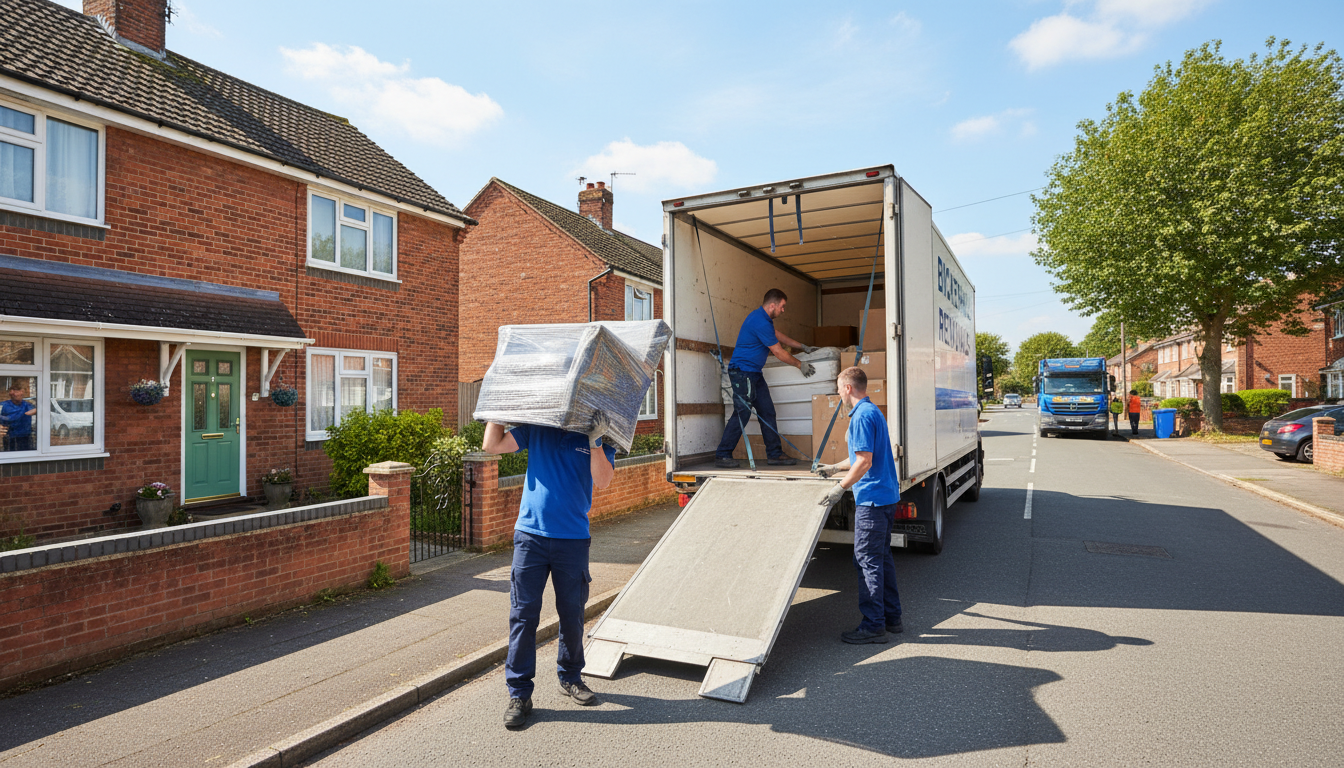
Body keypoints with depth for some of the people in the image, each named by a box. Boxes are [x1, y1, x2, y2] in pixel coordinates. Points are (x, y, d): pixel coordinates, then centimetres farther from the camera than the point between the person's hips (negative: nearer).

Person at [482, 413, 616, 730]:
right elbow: (492, 445, 2)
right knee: (523, 614, 1)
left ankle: (571, 677, 34)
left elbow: (602, 481, -14)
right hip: (530, 535, 0)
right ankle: (519, 694, 12)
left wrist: (595, 441, -26)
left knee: (572, 614, 12)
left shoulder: (599, 439, 1)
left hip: (573, 539, 0)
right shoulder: (535, 430, 6)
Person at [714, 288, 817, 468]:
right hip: (742, 372, -11)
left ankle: (774, 453, 12)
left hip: (754, 373, 11)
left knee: (767, 411, 7)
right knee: (742, 413, -12)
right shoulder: (760, 322, -20)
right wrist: (800, 365, -1)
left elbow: (777, 334, 29)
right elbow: (779, 352, -14)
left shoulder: (763, 317, 13)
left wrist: (803, 347, 31)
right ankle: (722, 456, -5)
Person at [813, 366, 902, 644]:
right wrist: (835, 468, 32)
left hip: (871, 498, -10)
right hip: (887, 496, 10)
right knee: (882, 557, 16)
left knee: (867, 559, -4)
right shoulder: (874, 412, 15)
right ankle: (891, 617, 24)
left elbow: (864, 461, -23)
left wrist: (840, 488, -15)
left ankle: (873, 625, 2)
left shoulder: (862, 416, -17)